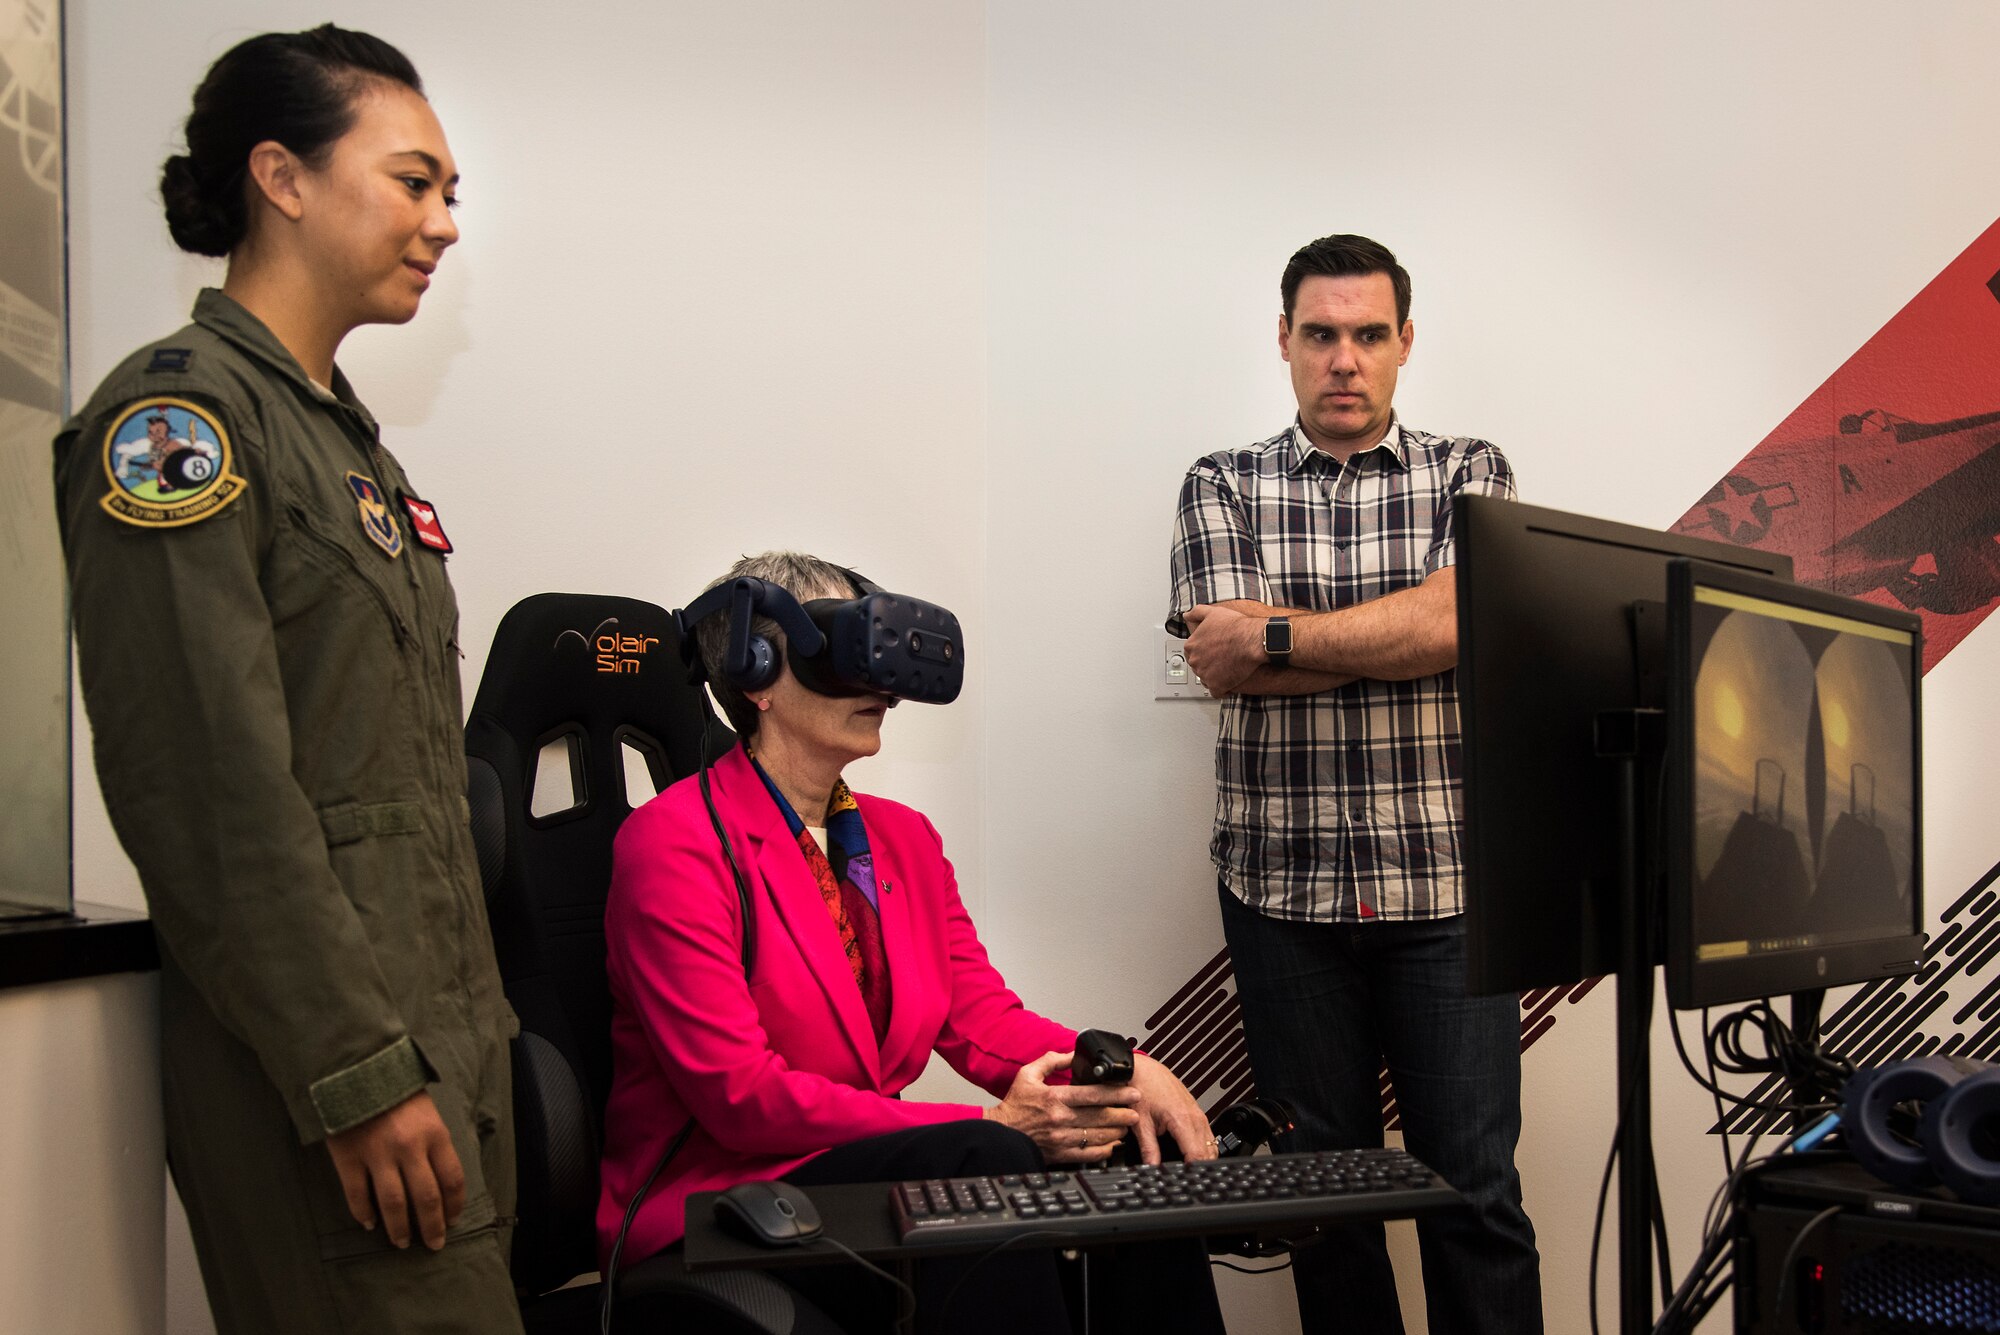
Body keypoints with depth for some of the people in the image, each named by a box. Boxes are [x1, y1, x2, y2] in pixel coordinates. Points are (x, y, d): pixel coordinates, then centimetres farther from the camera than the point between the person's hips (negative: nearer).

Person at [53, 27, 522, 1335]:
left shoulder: (350, 438, 17)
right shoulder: (176, 412, -11)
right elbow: (214, 794, -19)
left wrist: (476, 1034, 18)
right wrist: (358, 1075, -19)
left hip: (440, 1050, 9)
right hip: (328, 1079, -8)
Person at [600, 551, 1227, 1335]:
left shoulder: (903, 838, 15)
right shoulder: (675, 843, -10)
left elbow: (979, 1017, 8)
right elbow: (736, 1093, -17)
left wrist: (1125, 1073, -14)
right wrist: (990, 1127, -22)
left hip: (873, 1167, 7)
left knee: (1135, 1161, -14)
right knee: (981, 1161, -32)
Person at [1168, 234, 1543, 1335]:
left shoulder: (1468, 475, 7)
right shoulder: (1223, 488, 7)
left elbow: (1459, 617, -13)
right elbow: (1223, 659, -9)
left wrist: (1275, 637, -11)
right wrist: (1400, 632, -10)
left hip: (1444, 883, 0)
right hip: (1284, 887, 1)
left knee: (1475, 1182, 2)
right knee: (1324, 1178, 10)